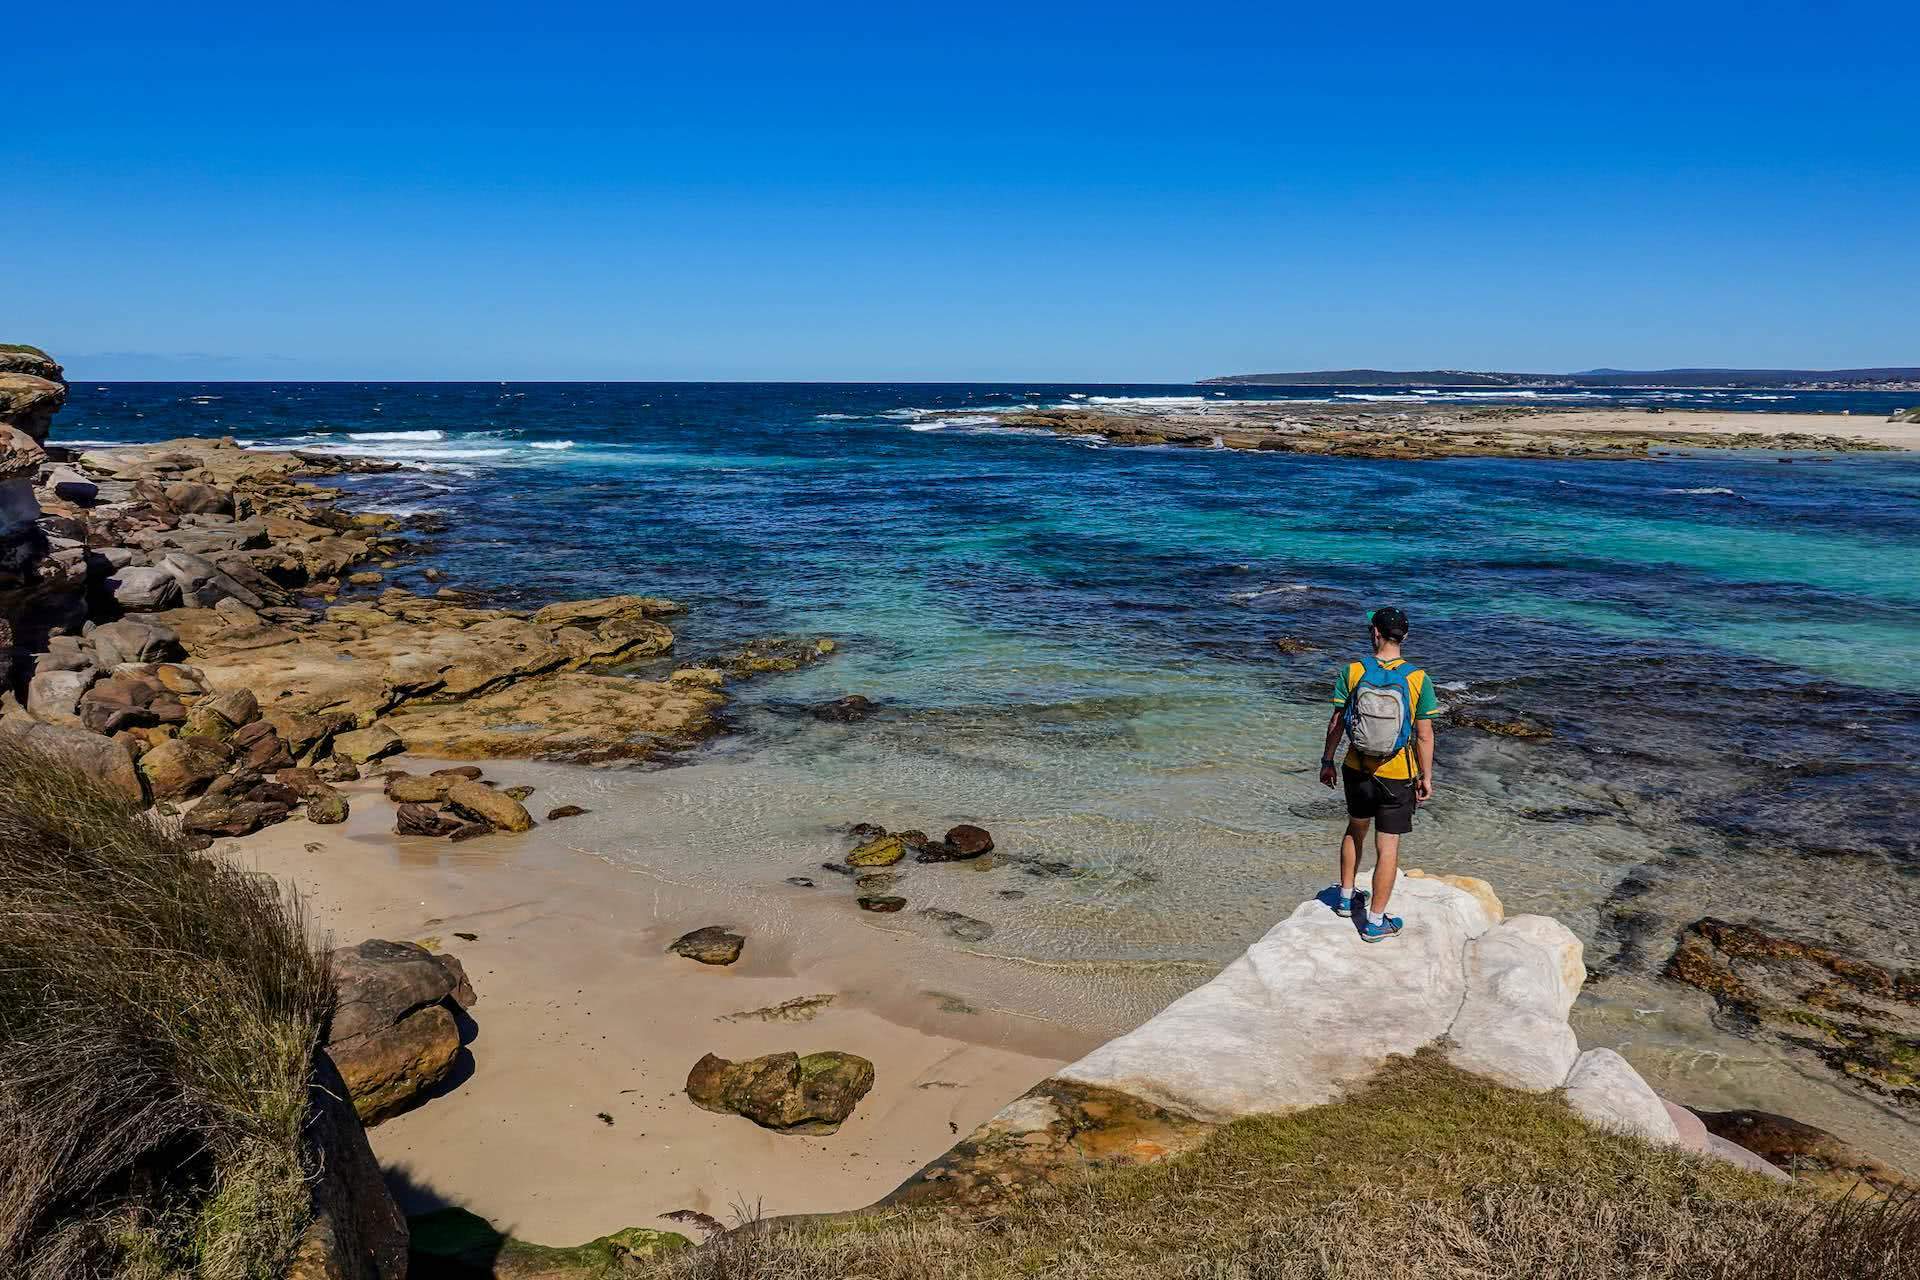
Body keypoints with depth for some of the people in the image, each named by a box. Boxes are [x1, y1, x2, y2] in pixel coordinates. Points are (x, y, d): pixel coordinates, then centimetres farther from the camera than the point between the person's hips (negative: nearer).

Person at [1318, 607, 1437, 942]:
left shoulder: (1353, 671, -10)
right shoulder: (1418, 679, -12)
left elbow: (1336, 722, -4)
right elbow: (1424, 735, -9)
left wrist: (1327, 760, 9)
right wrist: (1426, 777, 2)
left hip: (1357, 769, 2)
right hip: (1397, 776, -2)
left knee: (1355, 828, 26)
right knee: (1387, 847, 6)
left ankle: (1345, 897, 39)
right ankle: (1375, 922, 14)